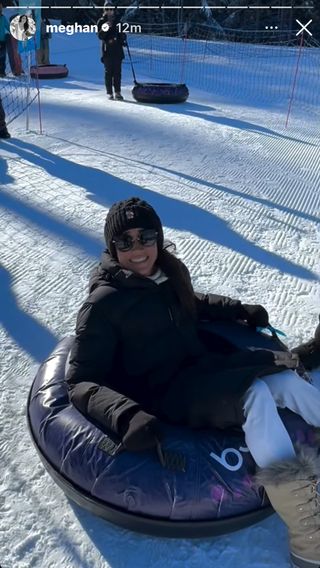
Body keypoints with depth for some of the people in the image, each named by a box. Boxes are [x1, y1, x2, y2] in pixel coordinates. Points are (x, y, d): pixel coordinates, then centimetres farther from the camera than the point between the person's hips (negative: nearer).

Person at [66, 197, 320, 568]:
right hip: (167, 394, -6)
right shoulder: (103, 304, -14)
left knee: (284, 381, -15)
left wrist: (241, 310, 20)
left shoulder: (169, 272, 4)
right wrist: (128, 416, -32)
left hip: (204, 367, 7)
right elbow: (81, 382, -15)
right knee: (254, 393, -28)